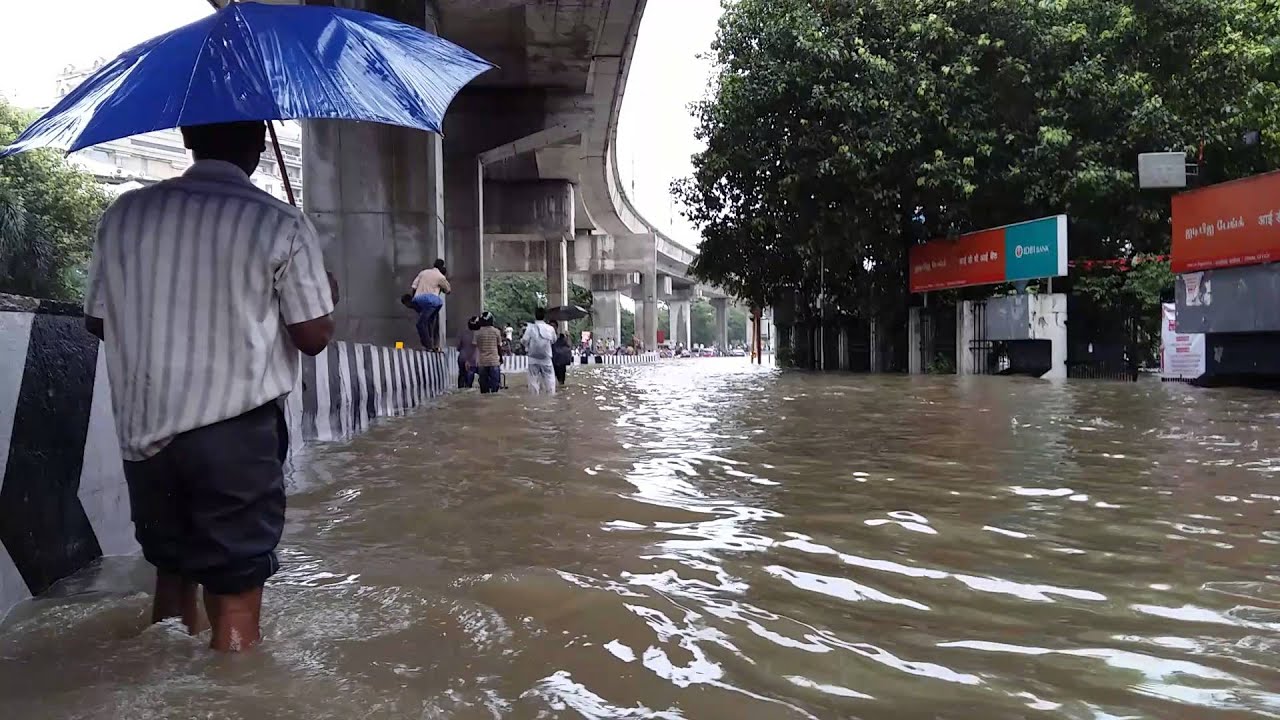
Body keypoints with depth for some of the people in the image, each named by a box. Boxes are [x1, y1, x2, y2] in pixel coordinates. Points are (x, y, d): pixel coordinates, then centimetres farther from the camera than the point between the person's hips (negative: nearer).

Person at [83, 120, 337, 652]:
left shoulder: (124, 213, 4)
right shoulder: (281, 224, -9)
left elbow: (99, 322, 10)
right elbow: (312, 338, -7)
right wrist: (327, 296, 14)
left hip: (144, 429, 5)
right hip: (236, 431, -5)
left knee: (171, 567, 22)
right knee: (236, 579, 3)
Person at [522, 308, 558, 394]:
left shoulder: (530, 327, -10)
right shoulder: (550, 328, -4)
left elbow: (524, 341, -12)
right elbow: (554, 340, 9)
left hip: (533, 359, 0)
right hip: (546, 359, 1)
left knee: (533, 381, 6)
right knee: (549, 380, 7)